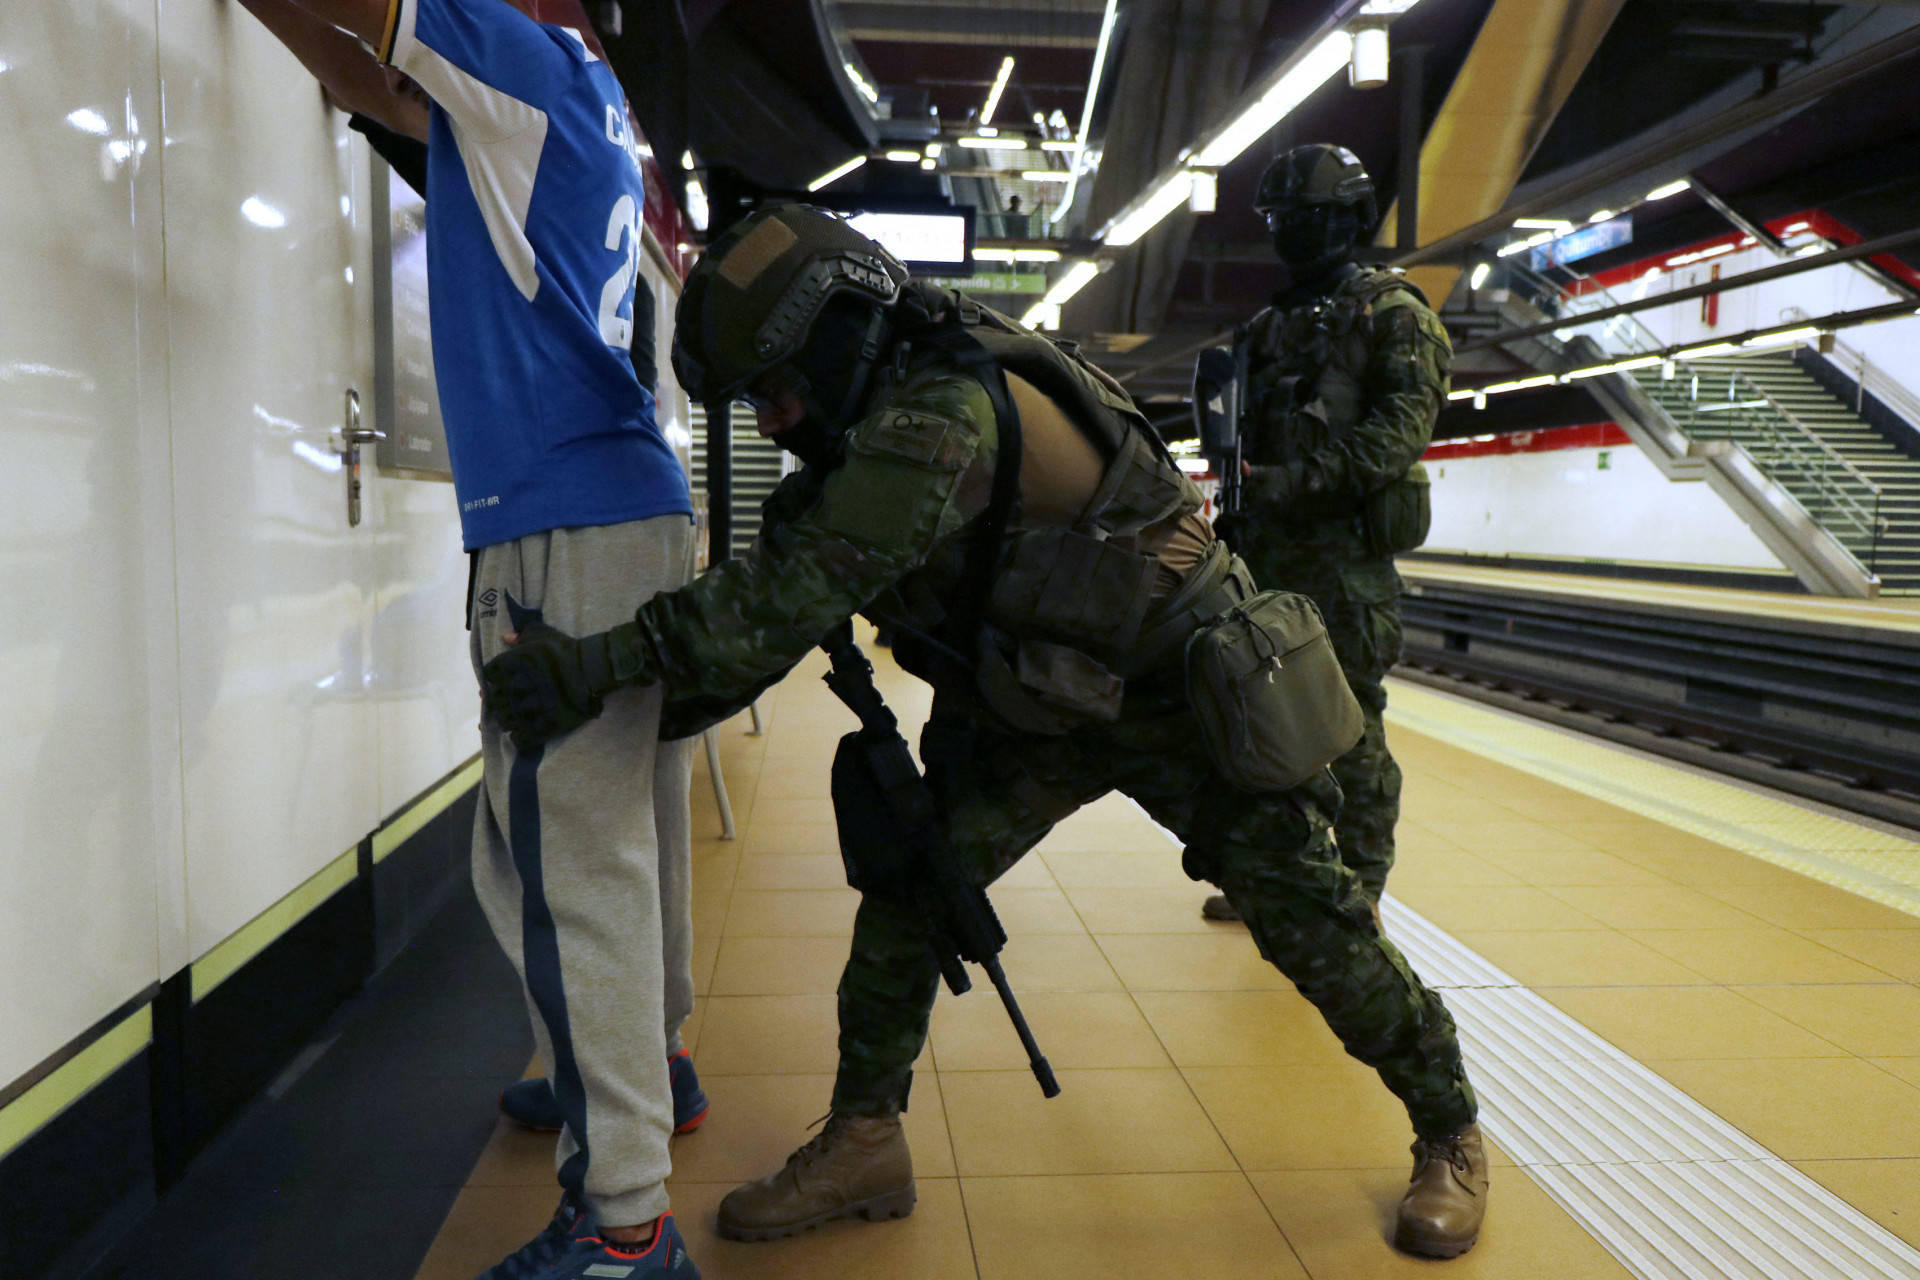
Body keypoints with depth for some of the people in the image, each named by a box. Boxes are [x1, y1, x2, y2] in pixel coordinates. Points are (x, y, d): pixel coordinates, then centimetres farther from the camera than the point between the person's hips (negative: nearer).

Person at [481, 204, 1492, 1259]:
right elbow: (779, 589, -2)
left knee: (1307, 919, 3)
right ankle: (864, 1141, 12)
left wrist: (607, 659, -44)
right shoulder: (875, 432, -4)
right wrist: (644, 713, -11)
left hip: (1180, 689, -7)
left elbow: (804, 587, -42)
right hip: (1038, 702, 8)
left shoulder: (948, 412, -33)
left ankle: (1449, 1133, 26)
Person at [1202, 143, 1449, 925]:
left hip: (1342, 555, -7)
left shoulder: (1389, 312, -2)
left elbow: (1405, 427, -15)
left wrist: (1304, 477, -24)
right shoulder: (1271, 322, 19)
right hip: (1264, 549, 7)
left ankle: (1357, 897, 9)